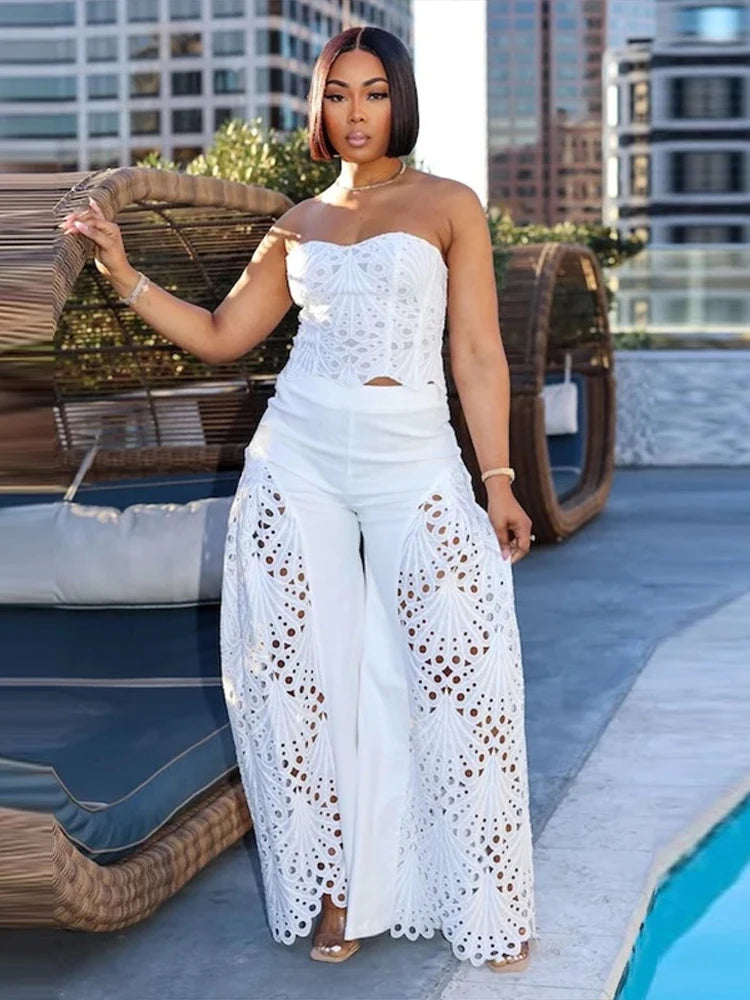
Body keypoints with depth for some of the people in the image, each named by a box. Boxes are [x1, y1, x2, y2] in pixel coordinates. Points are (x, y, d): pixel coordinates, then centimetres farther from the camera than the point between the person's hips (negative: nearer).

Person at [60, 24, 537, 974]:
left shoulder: (448, 206, 4)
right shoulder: (299, 224, 13)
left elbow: (479, 355, 1)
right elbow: (218, 336, 15)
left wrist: (499, 482, -5)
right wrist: (122, 271, 5)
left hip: (414, 468, -3)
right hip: (299, 461, 3)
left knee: (462, 677, -8)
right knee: (307, 674, 2)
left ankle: (485, 905, 5)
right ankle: (334, 886, 15)